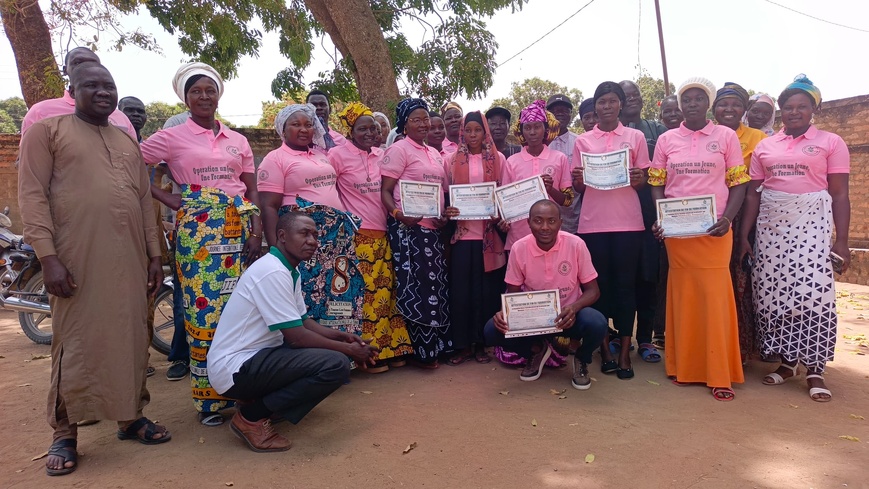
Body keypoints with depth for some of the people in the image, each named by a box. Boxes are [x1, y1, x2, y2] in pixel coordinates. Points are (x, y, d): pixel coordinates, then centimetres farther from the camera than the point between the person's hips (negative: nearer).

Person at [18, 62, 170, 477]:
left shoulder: (127, 141, 20)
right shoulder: (47, 130, 5)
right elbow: (32, 194, -4)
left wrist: (154, 255, 12)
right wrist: (48, 257, -13)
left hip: (130, 260, 5)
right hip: (77, 259, -5)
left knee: (131, 338, 7)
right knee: (76, 343, -1)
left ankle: (130, 417, 20)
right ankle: (64, 433, 13)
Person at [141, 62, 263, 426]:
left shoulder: (238, 140, 15)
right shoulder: (171, 137, 4)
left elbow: (253, 192, 12)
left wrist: (257, 231, -1)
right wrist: (168, 199, -5)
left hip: (239, 229, 3)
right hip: (197, 231, -3)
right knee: (205, 309, -3)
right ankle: (207, 399, 10)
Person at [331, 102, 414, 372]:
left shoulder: (381, 155, 12)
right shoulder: (338, 154, -3)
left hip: (382, 234, 5)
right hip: (356, 235, -5)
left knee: (386, 290, 7)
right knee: (363, 293, -4)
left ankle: (392, 349, 16)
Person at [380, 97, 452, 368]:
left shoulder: (435, 154, 19)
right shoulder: (399, 149, -3)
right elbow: (385, 191, -8)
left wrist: (446, 215, 3)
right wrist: (398, 214, -26)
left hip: (433, 227, 8)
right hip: (407, 227, -7)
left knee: (437, 283, 10)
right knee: (417, 285, -5)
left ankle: (436, 345, 22)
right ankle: (420, 351, 7)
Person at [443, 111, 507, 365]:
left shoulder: (498, 159, 8)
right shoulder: (452, 160, 9)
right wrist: (445, 211, -10)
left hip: (489, 232, 0)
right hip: (462, 232, 0)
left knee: (487, 287, 3)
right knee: (460, 287, 1)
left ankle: (482, 343, 14)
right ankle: (462, 344, 11)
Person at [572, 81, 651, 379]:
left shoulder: (635, 137, 9)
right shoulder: (583, 141, 10)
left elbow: (643, 180, 10)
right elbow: (578, 189, 11)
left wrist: (637, 179, -13)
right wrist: (577, 181, -11)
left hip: (627, 222, 0)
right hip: (593, 223, 1)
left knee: (625, 284, 1)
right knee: (599, 284, 3)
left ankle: (624, 352, 10)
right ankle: (605, 349, 15)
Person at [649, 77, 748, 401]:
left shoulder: (726, 136, 5)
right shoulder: (666, 140, 9)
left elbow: (738, 184, 3)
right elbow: (657, 186, 9)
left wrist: (727, 219, -13)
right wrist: (659, 220, -7)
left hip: (713, 230, -1)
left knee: (715, 297, -3)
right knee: (683, 296, 5)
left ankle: (719, 374, 6)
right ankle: (685, 367, 15)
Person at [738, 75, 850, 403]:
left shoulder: (831, 142, 4)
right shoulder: (765, 146, 12)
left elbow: (839, 195, 0)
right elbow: (753, 193, 10)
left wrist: (842, 240, -6)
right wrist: (744, 235, 4)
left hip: (812, 223, -3)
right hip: (771, 225, 3)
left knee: (812, 292, -9)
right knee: (772, 291, 2)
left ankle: (815, 370, 3)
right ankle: (786, 361, 17)